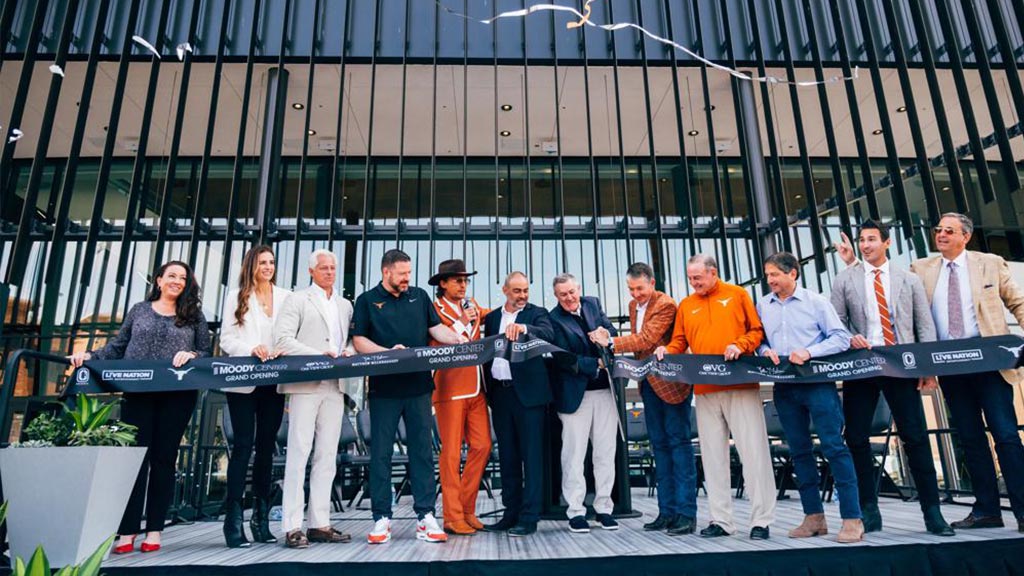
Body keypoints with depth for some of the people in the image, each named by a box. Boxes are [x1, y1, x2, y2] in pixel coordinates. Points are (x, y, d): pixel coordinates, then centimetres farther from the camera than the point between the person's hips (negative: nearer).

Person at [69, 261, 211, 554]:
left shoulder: (194, 315, 9)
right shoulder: (139, 310, 13)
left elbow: (207, 352, 5)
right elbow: (117, 347, 13)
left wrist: (191, 355, -15)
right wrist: (90, 356, -2)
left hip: (177, 395, -1)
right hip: (138, 393, 1)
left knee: (163, 458, 4)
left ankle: (154, 530, 11)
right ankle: (127, 530, 6)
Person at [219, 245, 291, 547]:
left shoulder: (286, 297, 10)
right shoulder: (237, 297, 6)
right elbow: (226, 338, 0)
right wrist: (251, 349, -17)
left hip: (274, 381, 2)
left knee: (267, 446, 8)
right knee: (243, 445, -4)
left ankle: (261, 516, 17)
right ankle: (234, 519, 3)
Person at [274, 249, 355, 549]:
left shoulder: (345, 305, 20)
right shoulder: (297, 300, 3)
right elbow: (283, 340, -7)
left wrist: (348, 352, -4)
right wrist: (318, 355, -17)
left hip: (334, 387, 5)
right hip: (304, 385, -5)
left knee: (327, 456, 7)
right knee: (298, 454, -3)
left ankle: (319, 523, 14)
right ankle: (293, 527, 3)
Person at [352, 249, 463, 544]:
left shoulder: (419, 296, 13)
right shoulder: (367, 301, 5)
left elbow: (437, 329, 10)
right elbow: (359, 340, -1)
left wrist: (460, 341, -8)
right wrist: (388, 352, -16)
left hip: (418, 386, 2)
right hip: (384, 387, -2)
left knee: (423, 450, 4)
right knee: (381, 452, 5)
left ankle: (426, 517, 11)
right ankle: (382, 518, 15)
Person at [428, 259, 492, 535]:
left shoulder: (472, 305, 16)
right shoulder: (435, 310, -3)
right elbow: (438, 348, -11)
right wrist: (462, 322, -14)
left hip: (476, 388, 6)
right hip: (450, 388, -6)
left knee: (482, 446, 4)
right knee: (451, 452, -2)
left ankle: (467, 510, 18)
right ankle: (452, 517, 8)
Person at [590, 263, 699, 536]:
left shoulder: (665, 305, -14)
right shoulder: (633, 305, 12)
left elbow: (646, 339, -22)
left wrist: (610, 343, -21)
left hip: (671, 381, -8)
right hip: (649, 383, 8)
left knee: (679, 442, -3)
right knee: (659, 445, 11)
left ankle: (686, 513, 3)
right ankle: (667, 511, 19)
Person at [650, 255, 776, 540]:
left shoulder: (737, 294, 5)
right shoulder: (686, 306, 13)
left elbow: (757, 330, 4)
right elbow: (679, 342, 12)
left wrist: (741, 345, -14)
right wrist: (666, 351, -8)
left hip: (741, 386, -3)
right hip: (705, 391, 3)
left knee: (753, 452, -1)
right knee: (713, 456, 7)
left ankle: (762, 520, 10)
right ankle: (721, 520, 16)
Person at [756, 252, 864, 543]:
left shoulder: (816, 301, 0)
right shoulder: (763, 305, 10)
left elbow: (841, 338, -4)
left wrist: (809, 352, -16)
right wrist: (765, 350, -8)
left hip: (818, 382, -4)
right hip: (784, 387, 4)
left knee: (834, 446, -6)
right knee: (799, 451, 9)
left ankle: (852, 519, 3)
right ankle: (814, 517, 19)